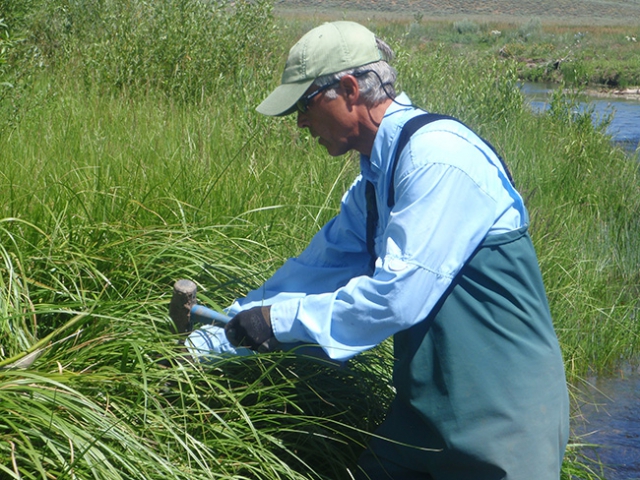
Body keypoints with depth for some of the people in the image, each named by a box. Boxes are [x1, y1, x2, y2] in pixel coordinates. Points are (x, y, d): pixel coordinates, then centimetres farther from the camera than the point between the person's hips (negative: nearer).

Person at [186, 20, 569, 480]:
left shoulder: (437, 157, -20)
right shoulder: (375, 179, 10)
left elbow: (397, 295, -24)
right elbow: (316, 270, 13)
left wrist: (281, 320, -14)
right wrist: (205, 345, 12)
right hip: (428, 405, 9)